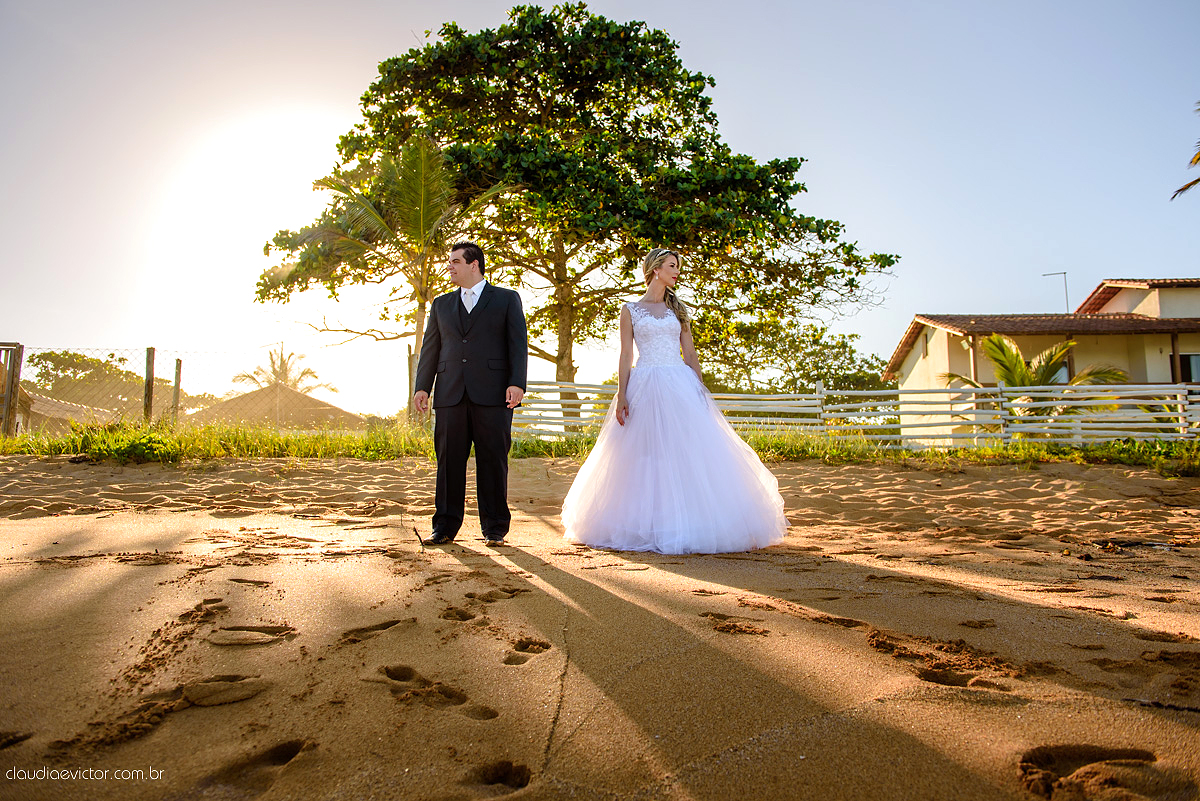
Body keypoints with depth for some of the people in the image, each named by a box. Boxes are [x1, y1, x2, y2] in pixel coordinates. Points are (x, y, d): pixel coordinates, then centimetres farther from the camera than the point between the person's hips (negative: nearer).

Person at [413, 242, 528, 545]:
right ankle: (446, 526, 11)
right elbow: (430, 349, 17)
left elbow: (518, 344, 1)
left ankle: (494, 528, 9)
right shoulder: (441, 304, 20)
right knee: (449, 461, 3)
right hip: (450, 395, 3)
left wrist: (517, 383, -11)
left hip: (492, 395, -3)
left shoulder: (506, 299, 10)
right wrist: (422, 387, 5)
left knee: (492, 461, 0)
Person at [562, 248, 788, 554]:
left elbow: (690, 354, 13)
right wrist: (621, 395, -8)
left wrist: (699, 391, 3)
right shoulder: (630, 310, 8)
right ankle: (646, 526, 10)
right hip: (644, 388, -2)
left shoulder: (677, 309, 16)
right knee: (645, 456, -1)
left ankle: (690, 524, 1)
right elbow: (626, 355, 2)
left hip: (680, 386, 2)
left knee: (690, 454, -5)